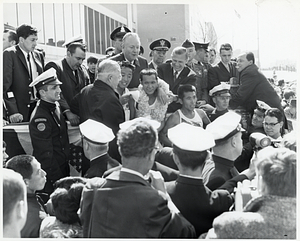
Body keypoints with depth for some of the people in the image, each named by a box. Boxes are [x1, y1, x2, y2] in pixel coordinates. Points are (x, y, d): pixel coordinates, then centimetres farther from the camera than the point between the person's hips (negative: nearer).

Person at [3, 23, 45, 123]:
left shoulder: (38, 55, 13)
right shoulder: (9, 54, -4)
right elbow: (6, 85, -10)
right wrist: (13, 111, -18)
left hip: (39, 107, 5)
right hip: (20, 110, -5)